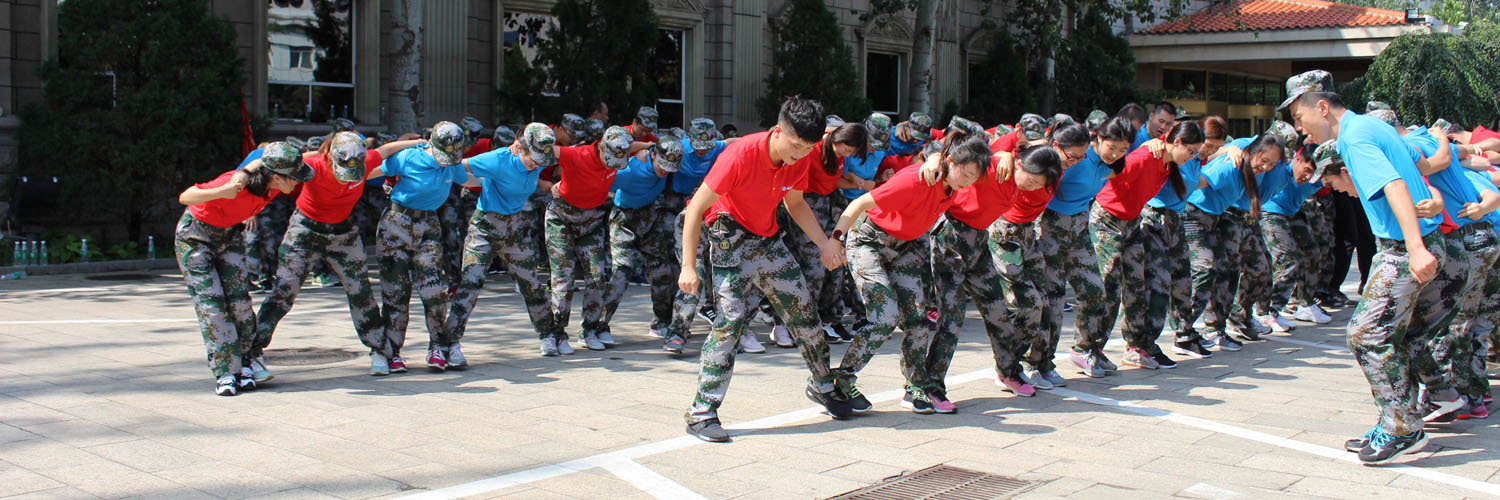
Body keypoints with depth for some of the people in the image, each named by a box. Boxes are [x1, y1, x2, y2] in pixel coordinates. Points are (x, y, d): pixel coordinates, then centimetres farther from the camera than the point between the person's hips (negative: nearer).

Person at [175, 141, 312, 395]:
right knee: (211, 303, -9)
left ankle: (244, 363, 10)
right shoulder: (235, 185, -38)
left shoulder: (274, 184, -19)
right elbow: (185, 197, -36)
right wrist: (223, 191, -52)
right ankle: (225, 374, -6)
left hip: (230, 234, 5)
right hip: (195, 237, -5)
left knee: (238, 299, -4)